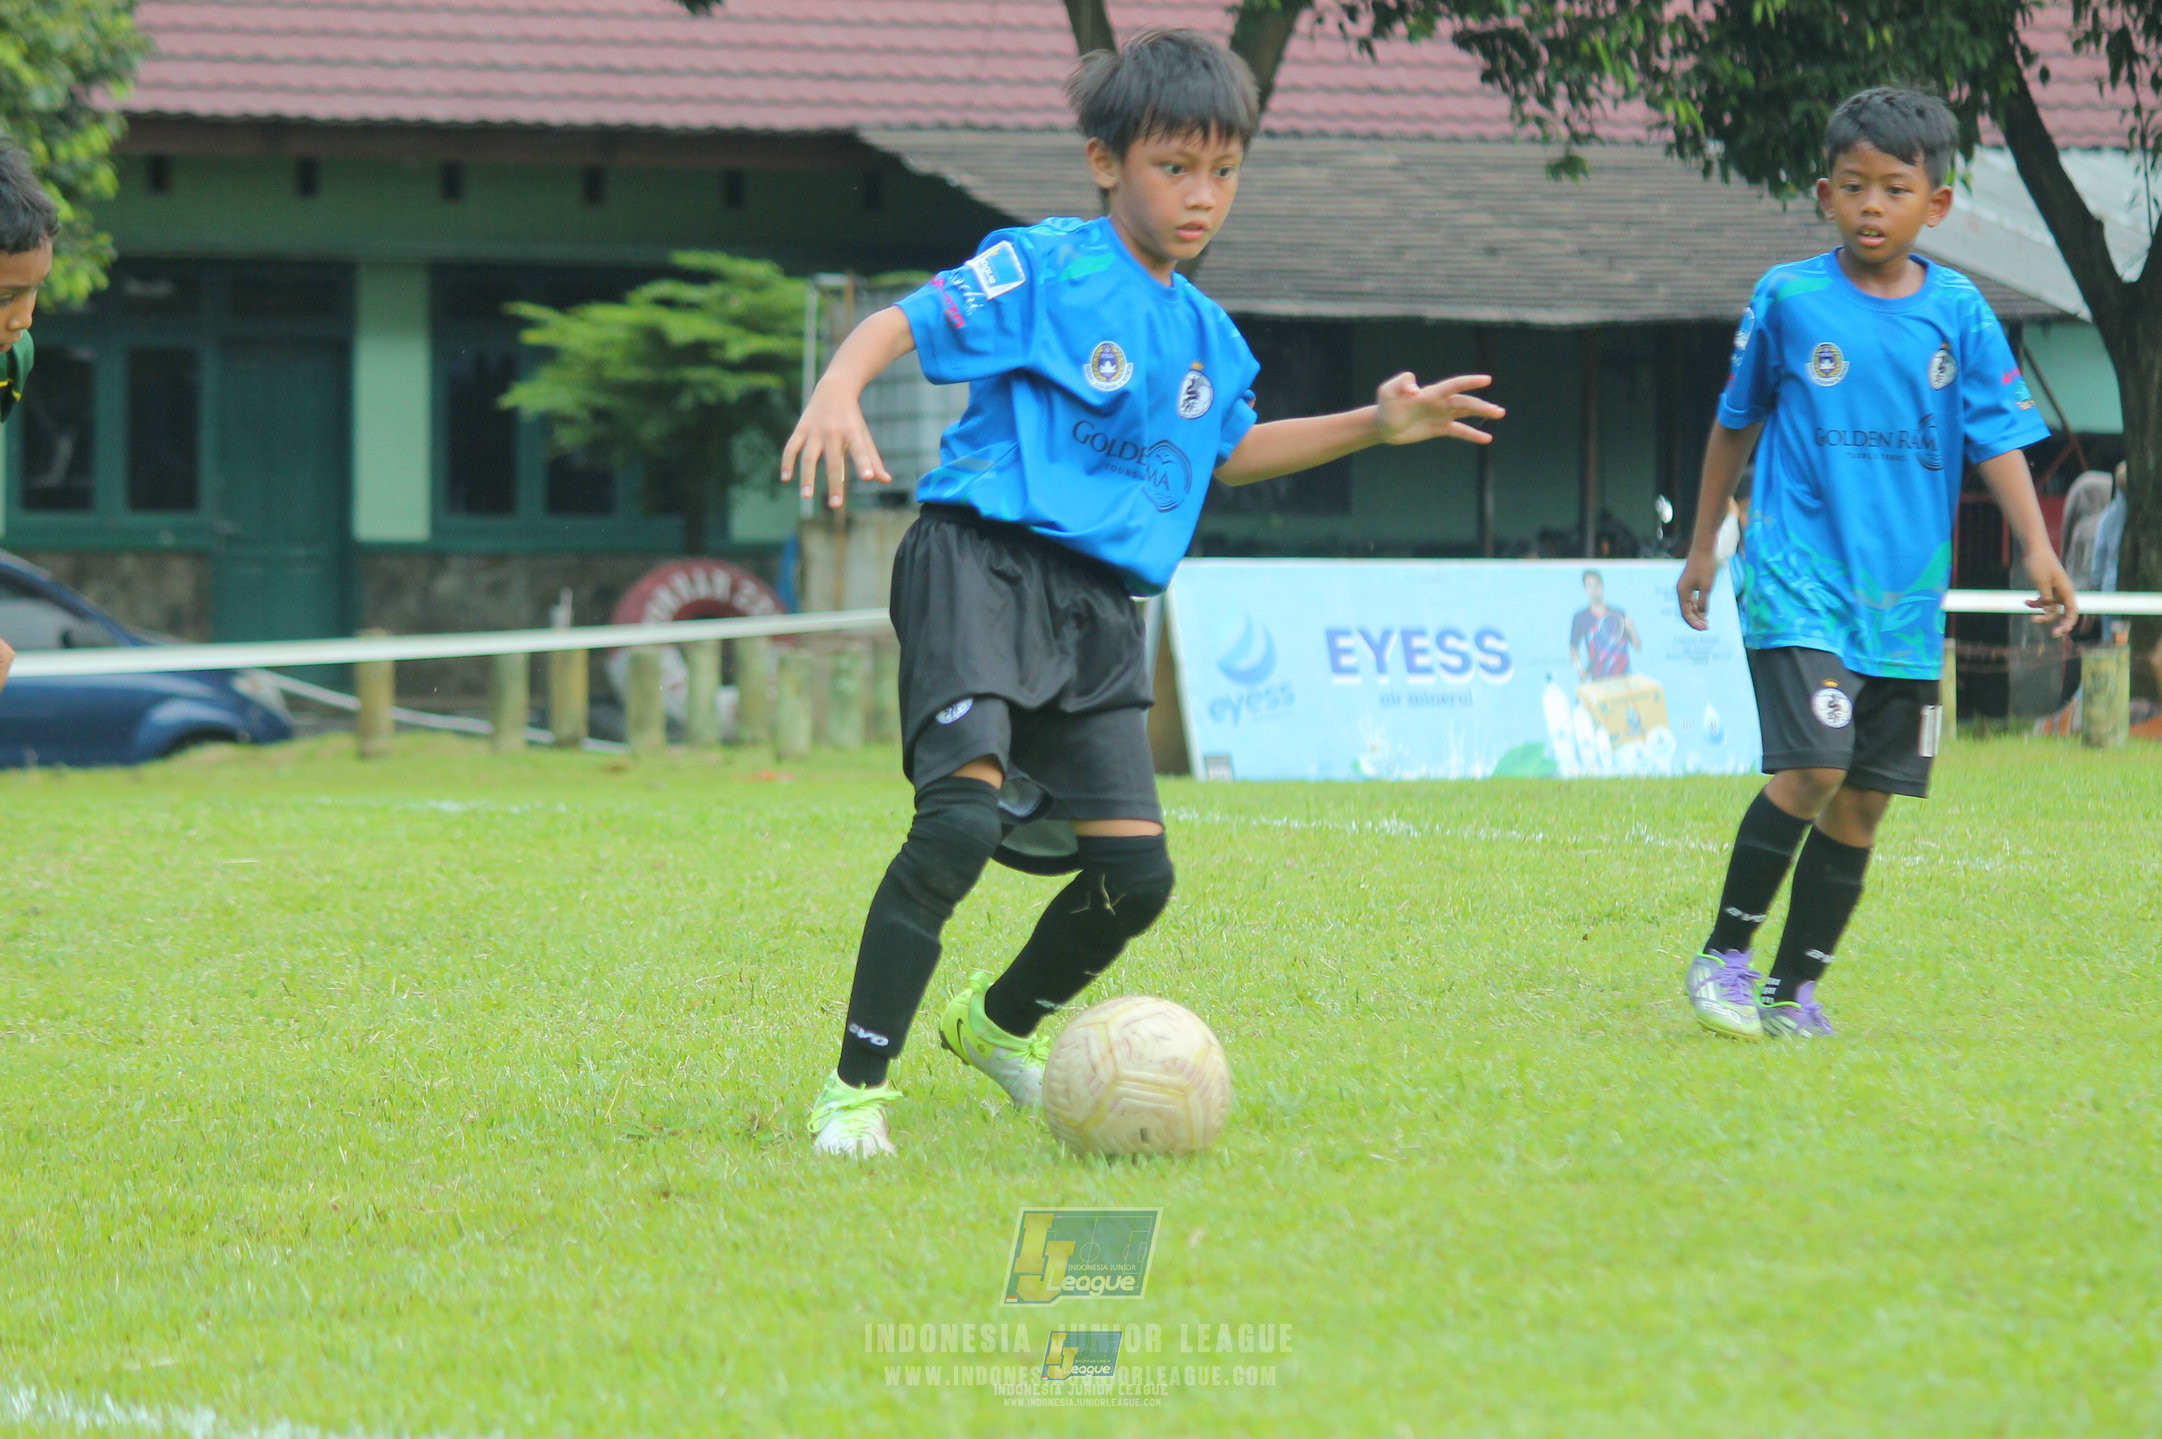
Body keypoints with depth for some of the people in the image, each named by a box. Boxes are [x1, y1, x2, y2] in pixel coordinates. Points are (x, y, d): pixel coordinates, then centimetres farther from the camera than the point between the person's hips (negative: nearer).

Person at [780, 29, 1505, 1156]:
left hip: (1098, 608, 7)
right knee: (963, 815, -26)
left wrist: (1374, 427, 29)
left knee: (1136, 871, 3)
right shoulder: (1043, 269, -5)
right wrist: (837, 395, -33)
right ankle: (853, 1090, -18)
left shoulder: (1204, 332, 18)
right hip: (983, 566, -7)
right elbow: (899, 324, -12)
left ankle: (998, 1022, 33)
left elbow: (1226, 451, 35)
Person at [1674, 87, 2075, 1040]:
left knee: (1862, 801, 5)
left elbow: (1997, 439, 3)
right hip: (1800, 581, -3)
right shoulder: (1788, 299, 0)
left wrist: (2036, 549, -11)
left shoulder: (1959, 312, 3)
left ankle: (1794, 988, 16)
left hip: (1907, 599, 3)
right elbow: (1736, 424, 12)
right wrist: (1703, 546, 17)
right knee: (1813, 771, -18)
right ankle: (1724, 956, -3)